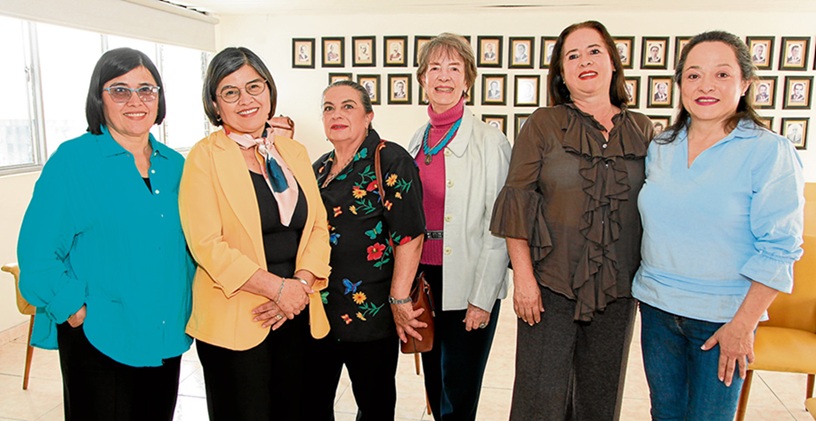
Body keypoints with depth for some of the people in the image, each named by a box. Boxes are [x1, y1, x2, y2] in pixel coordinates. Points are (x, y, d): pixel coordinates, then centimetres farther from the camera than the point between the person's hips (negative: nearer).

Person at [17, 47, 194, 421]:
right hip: (100, 343, -4)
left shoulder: (175, 165, 5)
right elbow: (37, 257, -10)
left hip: (167, 339, 5)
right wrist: (79, 315, -13)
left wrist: (185, 312, 5)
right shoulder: (72, 160, -9)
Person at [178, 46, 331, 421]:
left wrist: (301, 284, -9)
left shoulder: (294, 152, 9)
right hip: (234, 320, -4)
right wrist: (278, 287, -17)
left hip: (297, 313, 5)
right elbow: (207, 245, -13)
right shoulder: (204, 157, -6)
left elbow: (318, 225, 6)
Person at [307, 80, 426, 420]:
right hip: (317, 308, 6)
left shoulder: (391, 161, -10)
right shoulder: (320, 168, 12)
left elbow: (409, 235, -16)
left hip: (370, 311, -6)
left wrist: (400, 300, -18)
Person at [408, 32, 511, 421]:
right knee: (434, 388, 19)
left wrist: (482, 299, -13)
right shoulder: (417, 140, 8)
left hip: (468, 285, -6)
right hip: (423, 277, 6)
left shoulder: (490, 143, -12)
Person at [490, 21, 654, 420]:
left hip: (618, 288, 3)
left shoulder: (643, 130, 7)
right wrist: (522, 276, -12)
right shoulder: (543, 124, -1)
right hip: (551, 283, -3)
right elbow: (518, 202, -6)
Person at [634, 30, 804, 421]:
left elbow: (779, 249, -12)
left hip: (722, 315, -4)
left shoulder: (771, 152, -10)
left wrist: (743, 325, -14)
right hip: (657, 306, 4)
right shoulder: (661, 148, 4)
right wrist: (651, 289, 9)